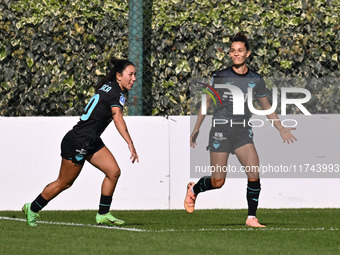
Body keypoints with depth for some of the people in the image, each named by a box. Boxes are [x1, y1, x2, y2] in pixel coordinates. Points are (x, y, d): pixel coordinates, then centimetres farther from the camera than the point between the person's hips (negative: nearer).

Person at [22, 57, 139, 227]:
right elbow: (117, 119, -39)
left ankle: (103, 214, 7)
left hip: (91, 142, 9)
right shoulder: (116, 94, -23)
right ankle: (32, 209, 23)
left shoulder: (108, 87, 6)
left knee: (114, 171, 0)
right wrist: (130, 144, -48)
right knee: (64, 183, 6)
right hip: (77, 143, -9)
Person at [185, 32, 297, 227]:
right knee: (218, 182, -4)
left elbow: (266, 107, 18)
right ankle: (194, 189, 29)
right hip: (220, 129, -2)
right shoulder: (220, 77, 0)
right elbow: (207, 103, 9)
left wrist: (282, 129, 16)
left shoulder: (256, 80, 6)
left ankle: (251, 218, -6)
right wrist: (196, 129, 8)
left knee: (254, 174, -17)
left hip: (243, 131, 2)